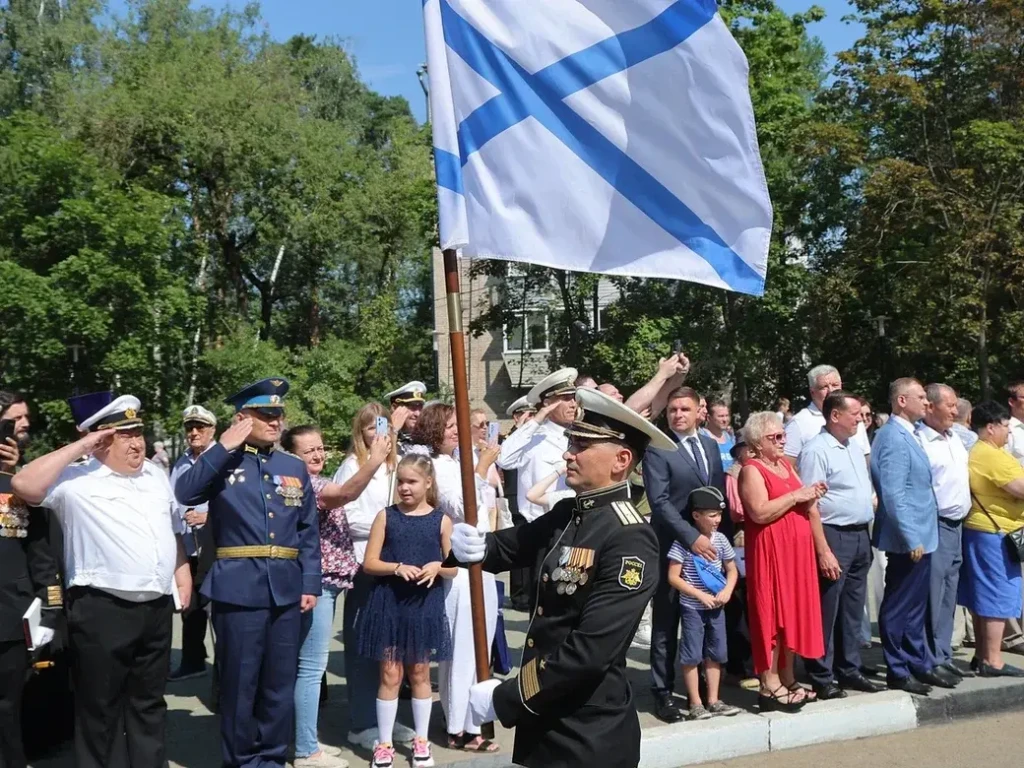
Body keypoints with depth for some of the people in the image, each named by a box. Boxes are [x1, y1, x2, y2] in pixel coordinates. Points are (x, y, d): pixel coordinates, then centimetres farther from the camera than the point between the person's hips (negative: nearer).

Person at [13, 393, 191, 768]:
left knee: (150, 701, 18)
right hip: (102, 609, -6)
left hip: (157, 606, 6)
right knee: (99, 707, 7)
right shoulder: (77, 479, -7)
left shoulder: (156, 474, 12)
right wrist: (80, 447, -18)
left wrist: (183, 576, 13)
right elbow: (25, 485, -23)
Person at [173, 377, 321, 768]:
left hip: (286, 589, 4)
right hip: (238, 589, -3)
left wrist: (310, 583, 4)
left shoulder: (295, 467, 11)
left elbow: (309, 531, 10)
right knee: (239, 682, 7)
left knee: (280, 682, 12)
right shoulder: (222, 463, 1)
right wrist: (223, 448, -16)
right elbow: (184, 494, -17)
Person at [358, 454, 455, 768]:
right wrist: (398, 567, -19)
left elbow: (453, 568, 3)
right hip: (389, 604, 0)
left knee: (420, 673, 12)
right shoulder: (386, 516, -1)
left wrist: (437, 567, -18)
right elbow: (369, 563, -4)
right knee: (390, 675, 6)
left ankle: (421, 740, 26)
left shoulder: (441, 520, 0)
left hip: (425, 605, 1)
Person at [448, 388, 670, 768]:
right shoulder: (568, 514, 3)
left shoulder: (630, 540, -22)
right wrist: (473, 545, -15)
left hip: (589, 735, -7)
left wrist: (504, 698, -20)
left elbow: (591, 650, -26)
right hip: (542, 719, 7)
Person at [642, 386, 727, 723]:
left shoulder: (711, 445, 11)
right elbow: (659, 501, -15)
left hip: (709, 543, 5)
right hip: (672, 545, -5)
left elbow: (720, 491, 16)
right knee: (666, 622, 4)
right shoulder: (657, 448, -8)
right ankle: (663, 691, 13)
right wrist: (691, 537, -20)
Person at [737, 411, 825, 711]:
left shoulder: (786, 464, 16)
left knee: (794, 611, 11)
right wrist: (796, 496, -17)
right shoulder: (751, 470, -10)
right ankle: (770, 687, 1)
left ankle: (788, 680, 20)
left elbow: (802, 507, 21)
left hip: (796, 550, 8)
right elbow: (760, 512, -22)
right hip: (770, 552, -8)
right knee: (772, 612, -5)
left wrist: (811, 497, 0)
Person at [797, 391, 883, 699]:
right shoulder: (816, 451, -13)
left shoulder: (855, 449, 13)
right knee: (827, 612, -1)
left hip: (861, 536, 8)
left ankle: (849, 670, 27)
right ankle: (821, 678, 10)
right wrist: (823, 551, -21)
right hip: (834, 536, -8)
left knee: (853, 610, 16)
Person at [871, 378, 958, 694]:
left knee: (915, 606, 18)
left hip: (920, 536, 10)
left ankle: (921, 664, 30)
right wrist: (912, 538, -23)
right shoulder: (893, 438, -18)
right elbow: (893, 495, -23)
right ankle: (898, 672, 14)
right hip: (908, 539, -10)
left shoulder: (907, 434, 12)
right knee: (899, 607, 3)